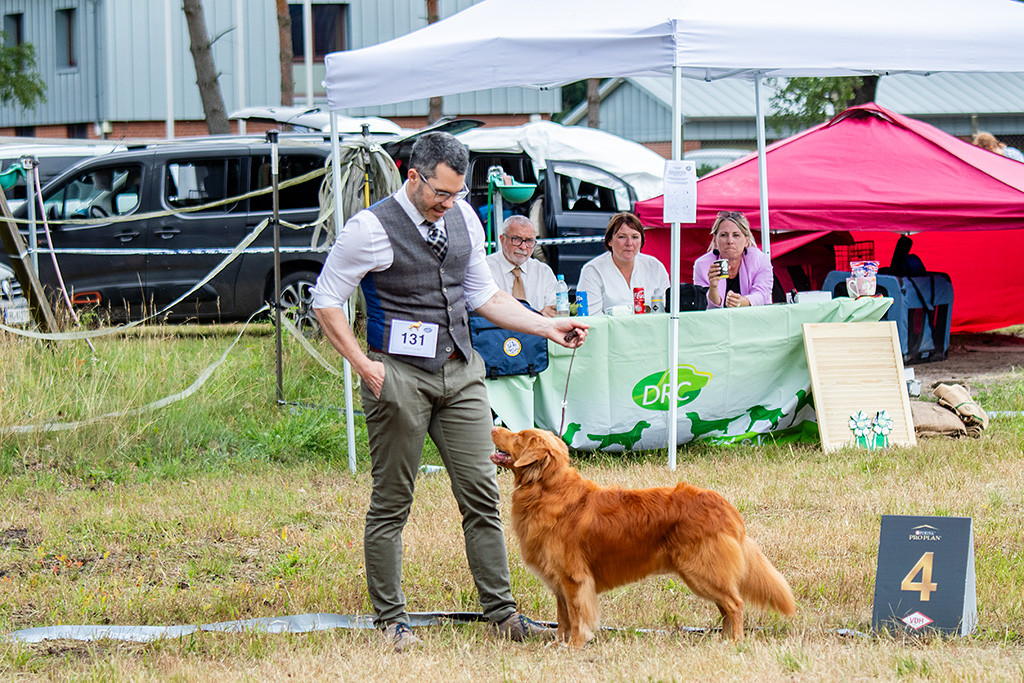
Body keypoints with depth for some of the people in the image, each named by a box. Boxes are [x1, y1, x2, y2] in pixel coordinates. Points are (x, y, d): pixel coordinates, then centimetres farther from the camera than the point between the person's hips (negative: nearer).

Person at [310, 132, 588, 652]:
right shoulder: (372, 229, -11)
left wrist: (549, 327, 11)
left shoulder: (463, 219, 8)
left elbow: (484, 296, 19)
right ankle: (390, 619, 10)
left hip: (461, 373, 5)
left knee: (481, 494, 3)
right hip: (399, 376, -5)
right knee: (391, 502, 1)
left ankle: (501, 613, 7)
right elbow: (326, 301, -5)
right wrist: (364, 366, -12)